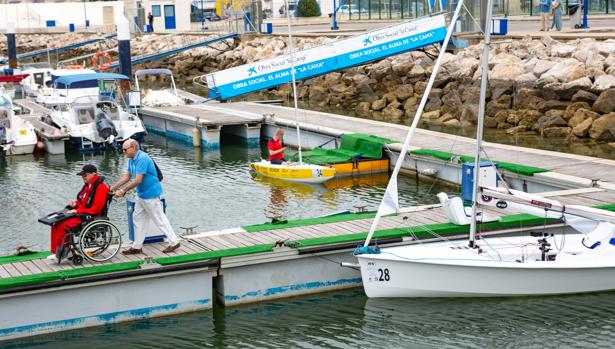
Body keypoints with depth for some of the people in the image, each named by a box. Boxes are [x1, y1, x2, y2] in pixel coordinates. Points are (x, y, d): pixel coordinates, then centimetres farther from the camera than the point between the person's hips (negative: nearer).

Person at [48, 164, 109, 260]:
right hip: (81, 214, 10)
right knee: (56, 222, -4)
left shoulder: (101, 187, -14)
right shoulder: (88, 185, 15)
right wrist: (75, 204, 4)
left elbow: (95, 208, -20)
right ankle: (55, 252, -1)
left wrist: (77, 211, -19)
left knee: (62, 224, -24)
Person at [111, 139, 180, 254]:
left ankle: (174, 242, 8)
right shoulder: (132, 159, 8)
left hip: (150, 194, -10)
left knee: (159, 219, -2)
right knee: (138, 219, 12)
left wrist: (122, 191, -23)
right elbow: (127, 176, 14)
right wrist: (113, 187, 7)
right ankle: (137, 246, 19)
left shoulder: (142, 158, -23)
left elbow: (138, 180, -26)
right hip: (141, 195, 10)